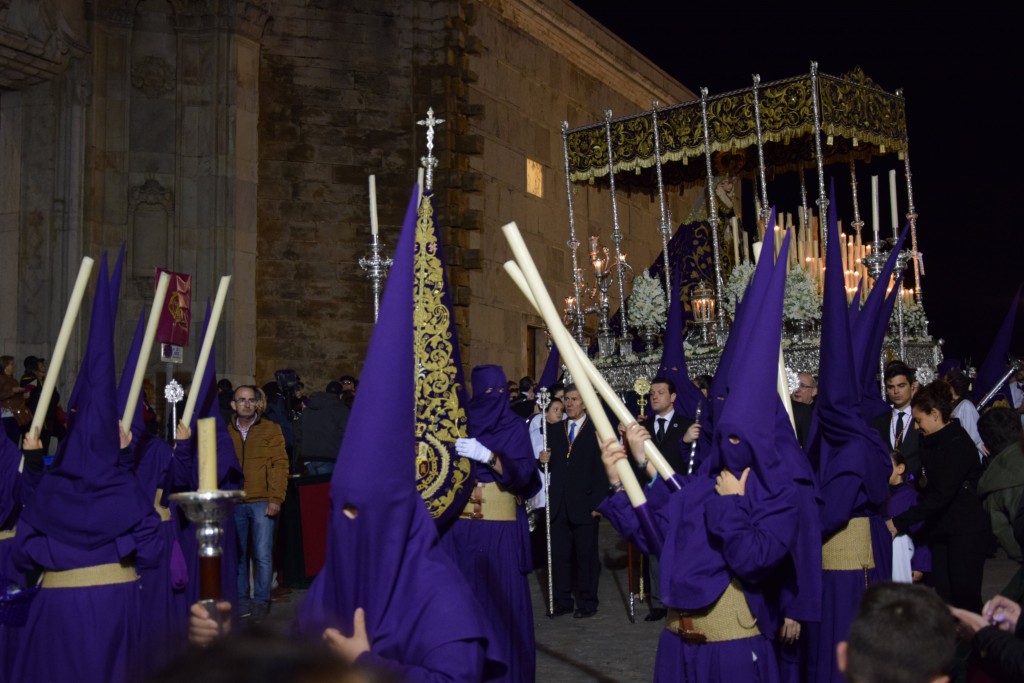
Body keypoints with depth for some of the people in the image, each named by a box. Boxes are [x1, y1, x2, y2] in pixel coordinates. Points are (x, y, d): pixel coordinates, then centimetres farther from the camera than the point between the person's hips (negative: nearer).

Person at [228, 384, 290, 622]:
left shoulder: (270, 429, 4)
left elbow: (280, 465, -1)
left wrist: (276, 499, -9)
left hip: (262, 502, -2)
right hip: (235, 504, 2)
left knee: (262, 555, -4)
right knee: (239, 554, 7)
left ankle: (261, 601, 7)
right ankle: (241, 599, 17)